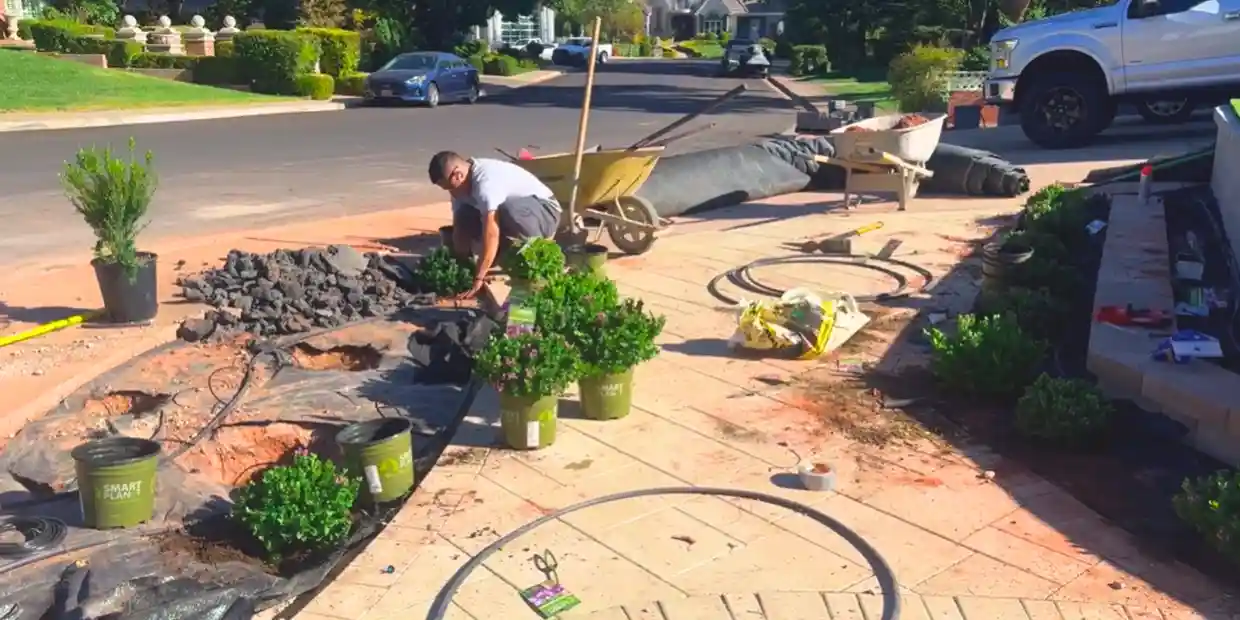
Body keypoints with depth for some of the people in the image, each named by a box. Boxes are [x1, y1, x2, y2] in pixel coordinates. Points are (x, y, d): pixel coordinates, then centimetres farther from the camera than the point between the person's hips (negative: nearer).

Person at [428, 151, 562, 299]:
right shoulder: (463, 185, -4)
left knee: (507, 210, -39)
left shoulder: (486, 180, -32)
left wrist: (479, 278, -42)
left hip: (546, 213, -8)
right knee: (464, 217, -10)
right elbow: (459, 228, -3)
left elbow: (491, 233, -41)